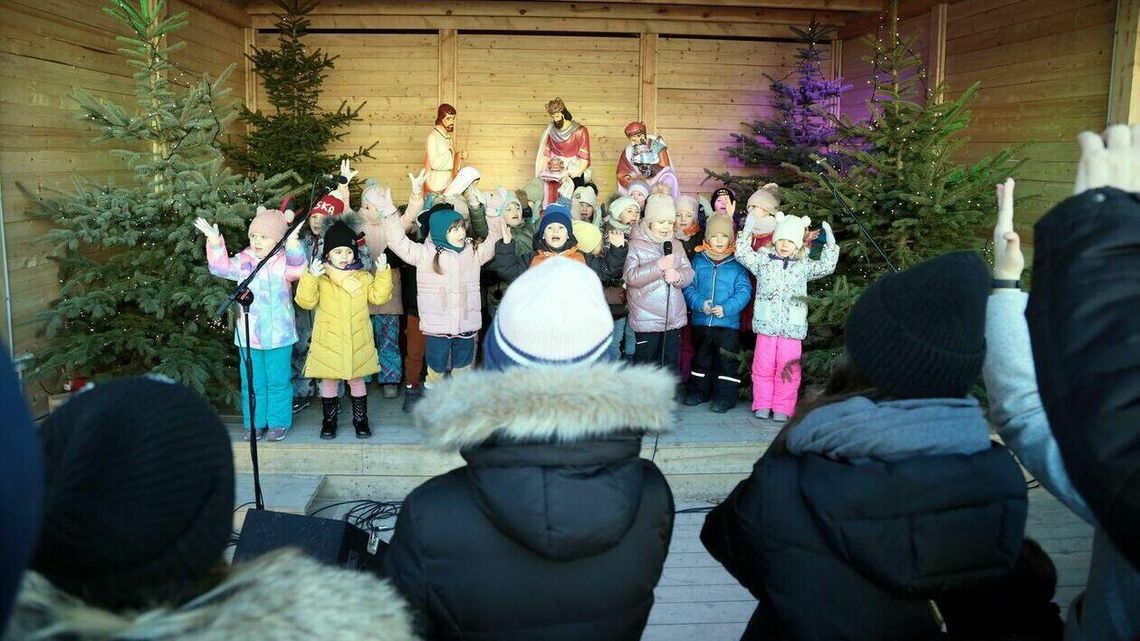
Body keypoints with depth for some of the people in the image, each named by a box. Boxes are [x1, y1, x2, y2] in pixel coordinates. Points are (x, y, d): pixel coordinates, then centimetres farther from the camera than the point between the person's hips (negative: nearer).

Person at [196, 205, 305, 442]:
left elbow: (297, 269, -25)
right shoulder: (243, 261, 4)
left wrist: (292, 243, -38)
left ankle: (279, 422, 20)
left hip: (279, 334, -3)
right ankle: (254, 423, 25)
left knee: (278, 381, 7)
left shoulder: (284, 261, -6)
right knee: (252, 381, 13)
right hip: (249, 335, 3)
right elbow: (221, 267, -3)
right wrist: (214, 241, -14)